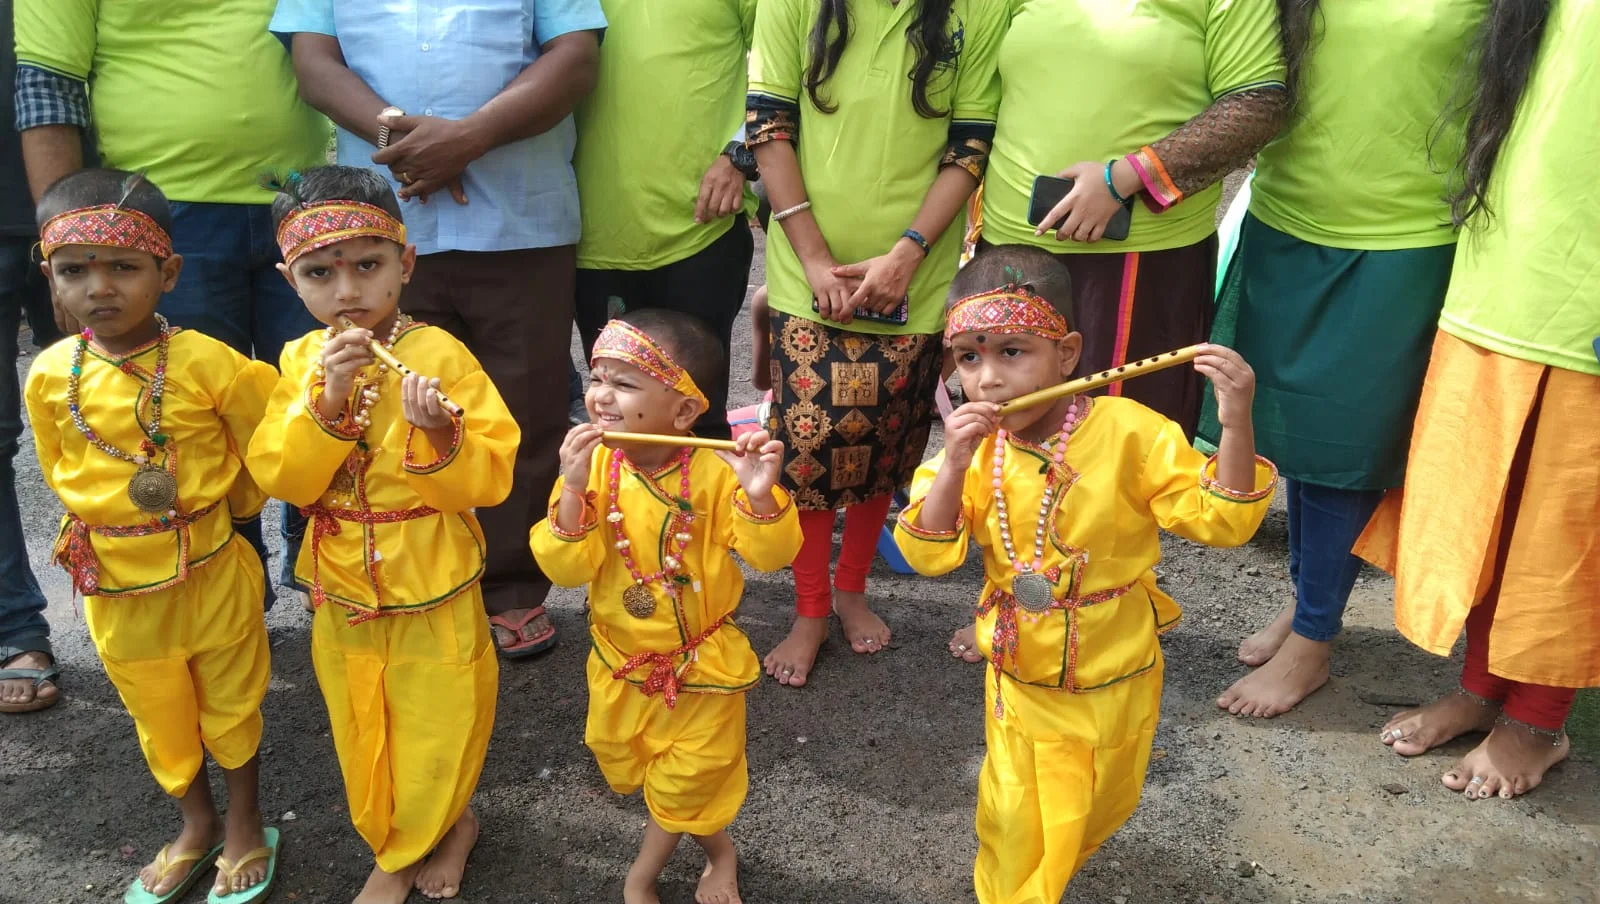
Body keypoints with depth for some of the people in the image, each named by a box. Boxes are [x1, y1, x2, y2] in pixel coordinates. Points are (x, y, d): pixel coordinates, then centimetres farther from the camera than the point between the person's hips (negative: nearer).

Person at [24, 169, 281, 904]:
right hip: (116, 586, 4)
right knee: (159, 718, 20)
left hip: (211, 570, -3)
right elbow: (59, 469, 10)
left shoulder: (206, 363, -20)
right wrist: (109, 514, 6)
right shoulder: (49, 376, -8)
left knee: (230, 707, 16)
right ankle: (197, 827, 43)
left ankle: (246, 826, 37)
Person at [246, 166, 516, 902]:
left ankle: (414, 843, 42)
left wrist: (438, 433, -36)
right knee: (361, 732, 20)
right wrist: (327, 401, -24)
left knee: (435, 725, 12)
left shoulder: (439, 355, -16)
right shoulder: (301, 360, -3)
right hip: (340, 590, 4)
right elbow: (282, 478, -11)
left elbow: (490, 478, -18)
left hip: (432, 590, -4)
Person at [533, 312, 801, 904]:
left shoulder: (714, 474, -21)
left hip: (701, 663, -3)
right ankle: (718, 852, 46)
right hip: (620, 661, 3)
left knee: (684, 784, 13)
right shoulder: (592, 467, -14)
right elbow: (567, 569, -20)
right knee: (626, 766, 21)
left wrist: (761, 496, -40)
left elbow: (771, 555, -21)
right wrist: (574, 491, -35)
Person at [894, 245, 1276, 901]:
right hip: (1019, 680, 0)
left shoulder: (1130, 433, -21)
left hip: (1115, 678, 0)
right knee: (1015, 821, 13)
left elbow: (1218, 520, -20)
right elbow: (929, 555, -18)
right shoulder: (973, 447, -12)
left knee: (1102, 806, 25)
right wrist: (953, 465, -33)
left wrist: (1236, 424, -36)